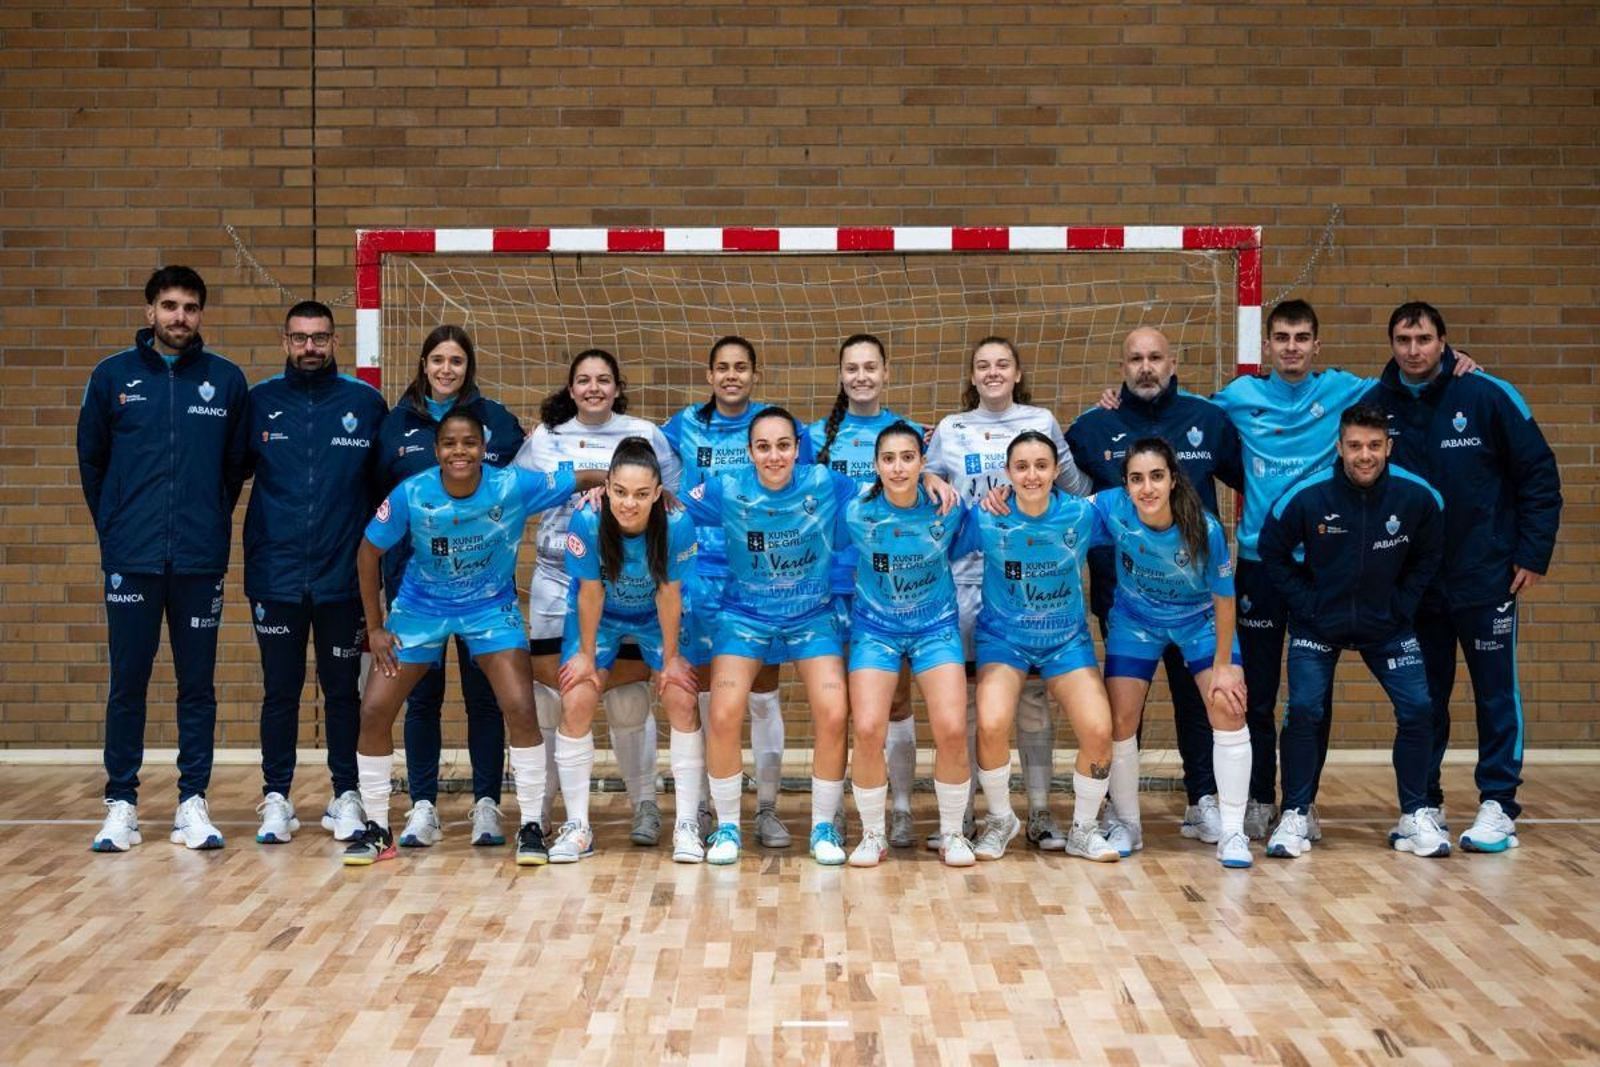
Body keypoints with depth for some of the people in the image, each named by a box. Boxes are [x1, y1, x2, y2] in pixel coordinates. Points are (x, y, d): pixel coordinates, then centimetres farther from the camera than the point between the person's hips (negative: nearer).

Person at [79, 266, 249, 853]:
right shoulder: (112, 376, 4)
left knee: (197, 686, 5)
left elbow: (237, 465, 9)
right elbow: (91, 461, 10)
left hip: (201, 561, 0)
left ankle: (193, 803, 14)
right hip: (132, 561, 0)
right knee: (127, 686, 5)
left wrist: (213, 526, 8)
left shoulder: (227, 381, 3)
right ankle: (121, 804, 15)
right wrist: (113, 528, 9)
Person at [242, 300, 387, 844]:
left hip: (343, 575, 0)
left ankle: (346, 797, 18)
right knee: (280, 691, 7)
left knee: (343, 689, 7)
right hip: (275, 576, 0)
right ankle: (276, 798, 16)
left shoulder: (366, 403, 2)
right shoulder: (259, 402, 4)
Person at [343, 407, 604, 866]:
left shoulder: (513, 487, -23)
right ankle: (377, 830, 14)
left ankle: (531, 827, 2)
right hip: (421, 608, 1)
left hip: (491, 608, -1)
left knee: (520, 709, -15)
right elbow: (369, 552, -7)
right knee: (373, 711, -4)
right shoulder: (411, 494, -21)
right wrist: (375, 627, -5)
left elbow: (585, 478, -15)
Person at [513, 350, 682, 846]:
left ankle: (645, 805, 12)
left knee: (628, 700, -1)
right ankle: (539, 806, 15)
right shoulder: (543, 439, 8)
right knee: (548, 695, 2)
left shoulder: (646, 436, 3)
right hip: (557, 582, 2)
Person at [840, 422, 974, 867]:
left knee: (952, 730, -13)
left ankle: (951, 833, 10)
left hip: (936, 626, 0)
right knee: (868, 731, -15)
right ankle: (873, 834, 8)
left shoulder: (946, 509, -13)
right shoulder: (857, 513, -14)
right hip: (875, 627, 0)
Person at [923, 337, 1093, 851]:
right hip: (967, 574, 1)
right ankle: (961, 814, 10)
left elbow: (1077, 487, 8)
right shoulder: (949, 430, 10)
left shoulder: (1042, 422, 8)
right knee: (964, 691, 2)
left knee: (1033, 691, 1)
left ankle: (1040, 814, 9)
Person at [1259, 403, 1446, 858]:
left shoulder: (1417, 496, -14)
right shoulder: (1306, 496, -20)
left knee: (1417, 710, -4)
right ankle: (1294, 816, 2)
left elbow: (1428, 556, 5)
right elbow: (1272, 552, -5)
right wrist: (1306, 603, -9)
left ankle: (1415, 816, 12)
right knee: (1303, 711, -11)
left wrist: (1402, 603, -3)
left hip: (1387, 624, 2)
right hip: (1318, 624, -2)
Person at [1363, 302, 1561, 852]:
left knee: (1497, 693, 4)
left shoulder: (1488, 395, -8)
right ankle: (1423, 802, 20)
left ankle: (1498, 805, 12)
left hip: (1486, 578, -2)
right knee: (1422, 698, 9)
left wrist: (1534, 553, -6)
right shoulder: (1374, 405, -1)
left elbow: (1539, 472, -3)